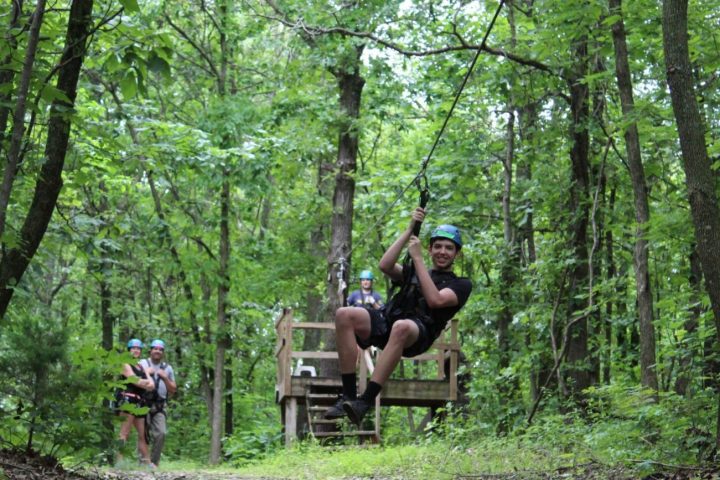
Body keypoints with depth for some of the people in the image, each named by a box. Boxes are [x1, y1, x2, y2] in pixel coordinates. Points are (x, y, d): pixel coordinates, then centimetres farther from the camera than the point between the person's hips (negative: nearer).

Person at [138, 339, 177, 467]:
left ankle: (154, 461, 0)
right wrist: (146, 373, -9)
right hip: (144, 405, -2)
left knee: (161, 433, -10)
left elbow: (173, 390, 15)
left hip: (159, 407, 2)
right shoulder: (142, 364, 8)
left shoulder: (167, 368, 17)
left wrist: (165, 378, 1)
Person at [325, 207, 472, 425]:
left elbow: (435, 300, -4)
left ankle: (365, 401, -42)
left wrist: (417, 258, 1)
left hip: (419, 333, -4)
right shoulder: (413, 272, 31)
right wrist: (410, 230, 10)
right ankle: (348, 395, -27)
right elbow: (385, 265, 10)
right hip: (386, 320, 5)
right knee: (344, 315, -26)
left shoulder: (461, 284, 17)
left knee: (401, 327, -42)